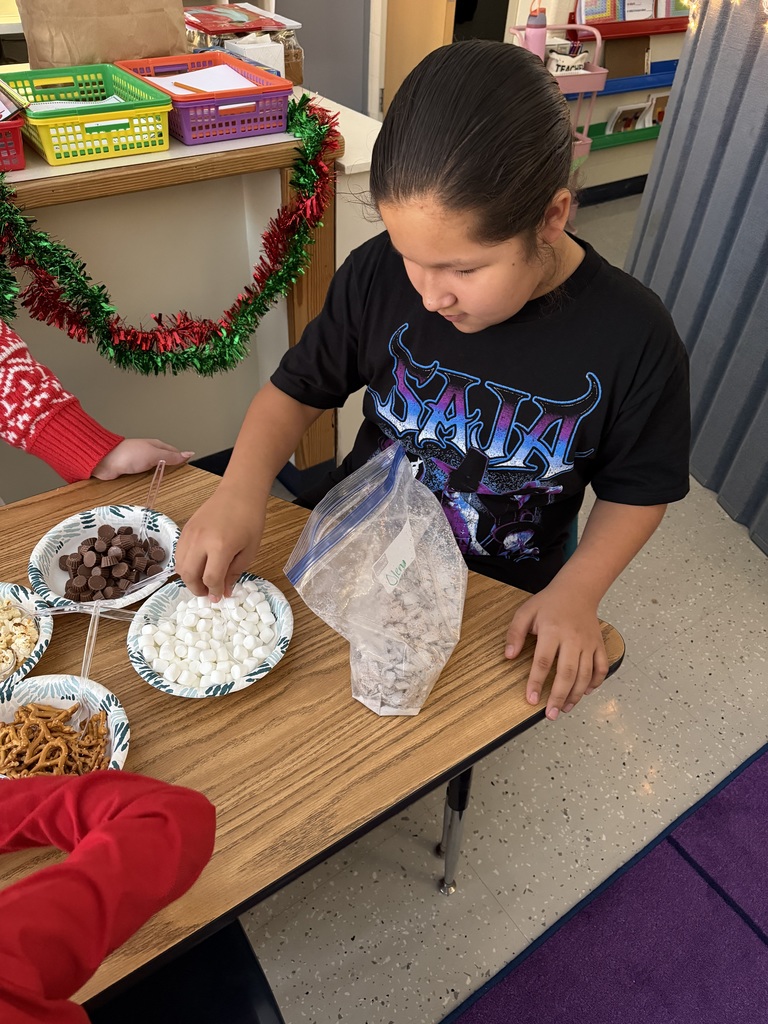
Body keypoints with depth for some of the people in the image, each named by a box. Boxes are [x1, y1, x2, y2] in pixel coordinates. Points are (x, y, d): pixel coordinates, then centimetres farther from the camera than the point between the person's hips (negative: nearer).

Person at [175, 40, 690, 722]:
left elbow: (636, 491, -5)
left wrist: (575, 594, -20)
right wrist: (242, 491, -21)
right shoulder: (380, 276, -15)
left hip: (496, 593, -1)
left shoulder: (634, 340, -20)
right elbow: (297, 389, -3)